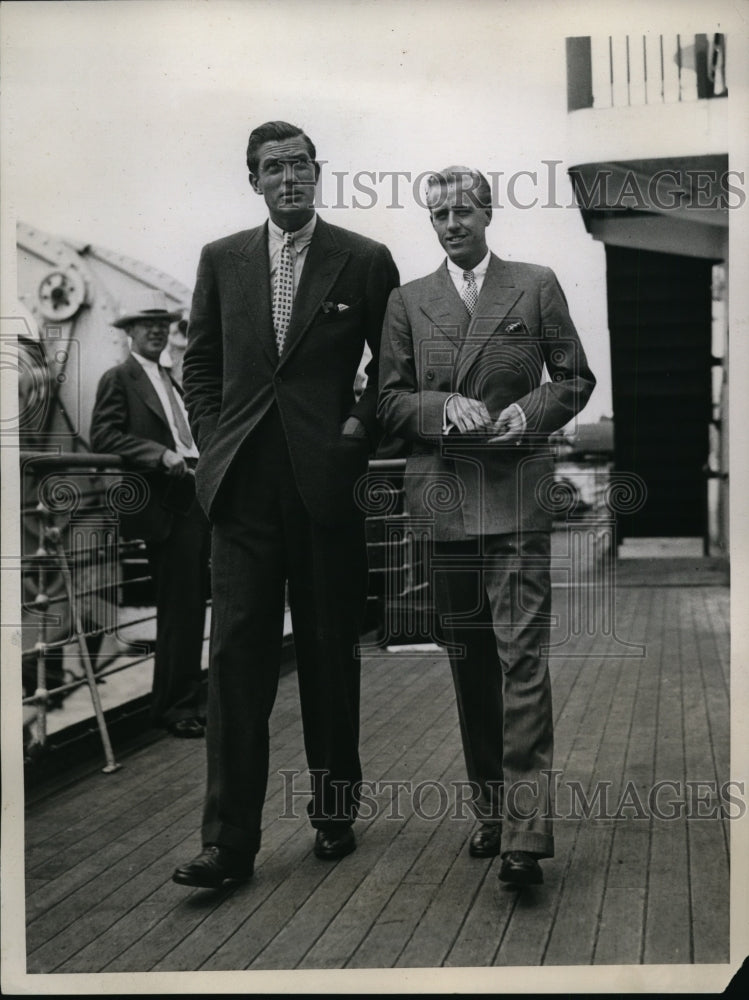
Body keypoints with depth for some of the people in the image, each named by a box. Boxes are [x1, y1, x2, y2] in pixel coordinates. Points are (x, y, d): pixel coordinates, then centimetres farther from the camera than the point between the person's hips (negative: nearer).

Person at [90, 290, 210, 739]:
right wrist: (161, 455, -21)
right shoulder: (119, 379, 0)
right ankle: (175, 706, 1)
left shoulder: (171, 381, 24)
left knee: (192, 605, 12)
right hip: (166, 505, -8)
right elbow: (104, 435, -12)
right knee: (179, 609, -8)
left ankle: (188, 698, 23)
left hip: (195, 498, 8)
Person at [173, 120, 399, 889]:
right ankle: (228, 842, 0)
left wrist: (362, 429, -3)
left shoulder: (364, 261, 3)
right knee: (238, 657, -3)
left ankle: (334, 812, 24)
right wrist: (214, 439, 5)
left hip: (327, 480, -1)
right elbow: (200, 362, 17)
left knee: (330, 654, 8)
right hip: (245, 486, 2)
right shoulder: (221, 261, 10)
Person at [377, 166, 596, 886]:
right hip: (440, 498, 3)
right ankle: (490, 808, 21)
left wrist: (527, 413, -9)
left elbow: (576, 380, 10)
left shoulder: (536, 286, 8)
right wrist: (444, 408, -10)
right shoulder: (408, 301, 12)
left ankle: (525, 833, -11)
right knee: (467, 662, 9)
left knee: (521, 655, -12)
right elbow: (390, 400, 9)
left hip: (515, 494, -3)